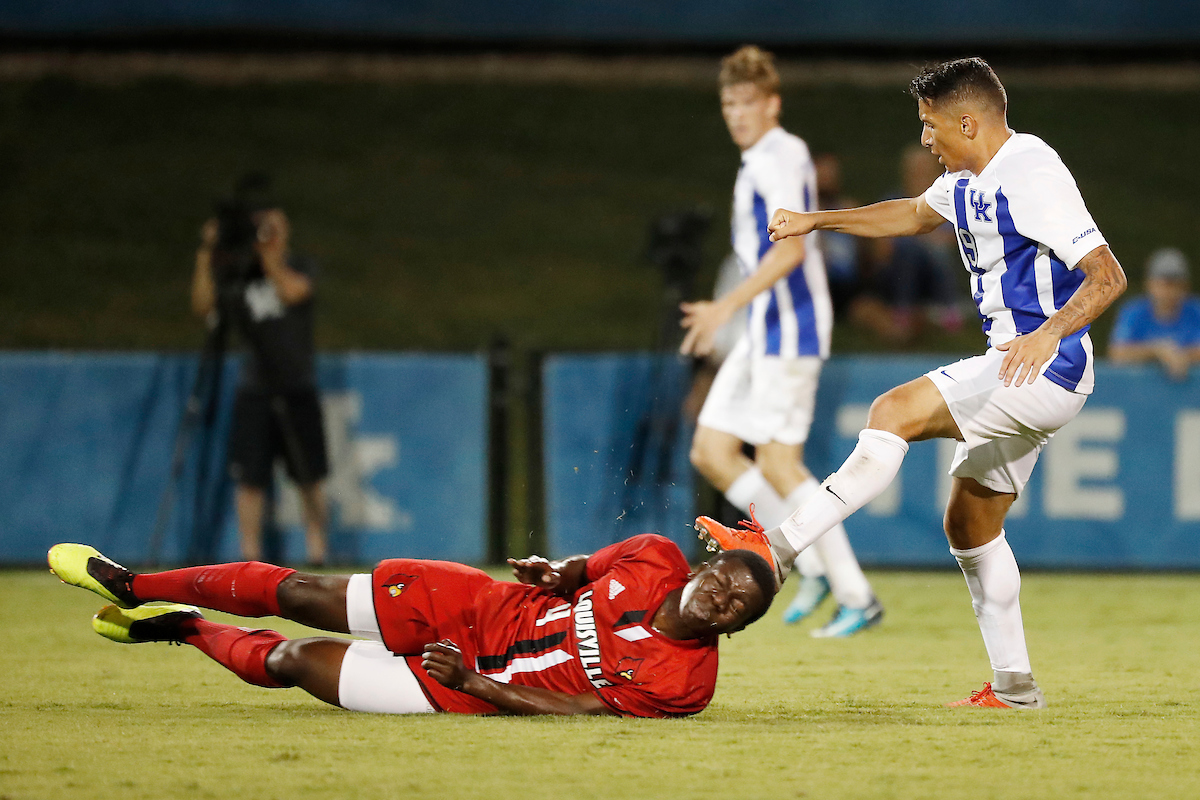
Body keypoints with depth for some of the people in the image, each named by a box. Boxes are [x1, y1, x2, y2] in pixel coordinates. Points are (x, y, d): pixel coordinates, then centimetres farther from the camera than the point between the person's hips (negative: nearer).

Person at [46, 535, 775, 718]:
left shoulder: (684, 680, -24)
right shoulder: (657, 559, -10)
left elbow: (578, 710, -23)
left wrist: (475, 684, -23)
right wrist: (559, 574, -10)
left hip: (481, 693, -3)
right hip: (481, 607, 3)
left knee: (291, 661, -3)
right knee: (295, 594, 4)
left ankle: (187, 628, 29)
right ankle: (134, 589, 27)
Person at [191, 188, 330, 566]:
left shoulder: (297, 268, 4)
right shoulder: (237, 278, 7)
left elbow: (293, 290, -18)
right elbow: (203, 304, -8)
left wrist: (266, 254, -14)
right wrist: (205, 256, -13)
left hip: (298, 390, -1)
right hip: (255, 390, 1)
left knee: (309, 477, 2)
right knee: (250, 477, -4)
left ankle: (316, 553, 10)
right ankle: (250, 557, 1)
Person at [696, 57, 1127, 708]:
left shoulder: (1033, 177, -19)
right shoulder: (968, 179, 11)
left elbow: (1108, 276, -23)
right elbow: (915, 214, 33)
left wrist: (1050, 333, -39)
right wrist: (814, 221, 31)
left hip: (1048, 367, -11)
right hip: (1014, 370, 11)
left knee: (896, 411, -21)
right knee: (970, 523, 13)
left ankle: (776, 550, -22)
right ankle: (1013, 686, 18)